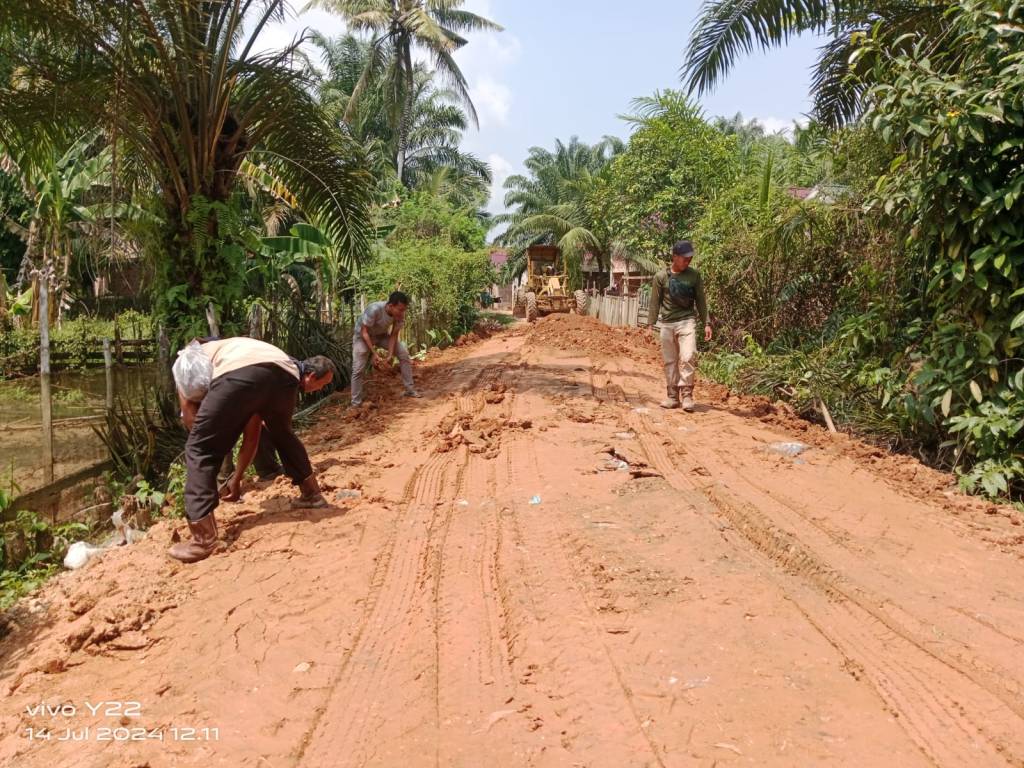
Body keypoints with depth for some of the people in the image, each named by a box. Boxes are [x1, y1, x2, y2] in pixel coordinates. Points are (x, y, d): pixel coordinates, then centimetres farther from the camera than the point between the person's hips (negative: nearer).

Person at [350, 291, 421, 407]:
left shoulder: (400, 315, -25)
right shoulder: (374, 310, -39)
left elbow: (394, 335, -13)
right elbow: (364, 333, -29)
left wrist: (390, 354, -23)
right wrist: (374, 353, -30)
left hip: (381, 335, 5)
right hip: (362, 336, -5)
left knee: (404, 354, -6)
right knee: (358, 370, -10)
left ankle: (410, 390, 4)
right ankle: (356, 403, 1)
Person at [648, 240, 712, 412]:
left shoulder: (694, 275, 4)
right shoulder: (661, 277, 2)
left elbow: (700, 300, 8)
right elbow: (655, 302, 5)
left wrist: (706, 323, 3)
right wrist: (650, 325, 0)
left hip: (687, 322, -1)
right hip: (667, 324, 1)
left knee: (688, 357, -16)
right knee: (670, 362, 6)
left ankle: (687, 394, -10)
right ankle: (672, 396, 14)